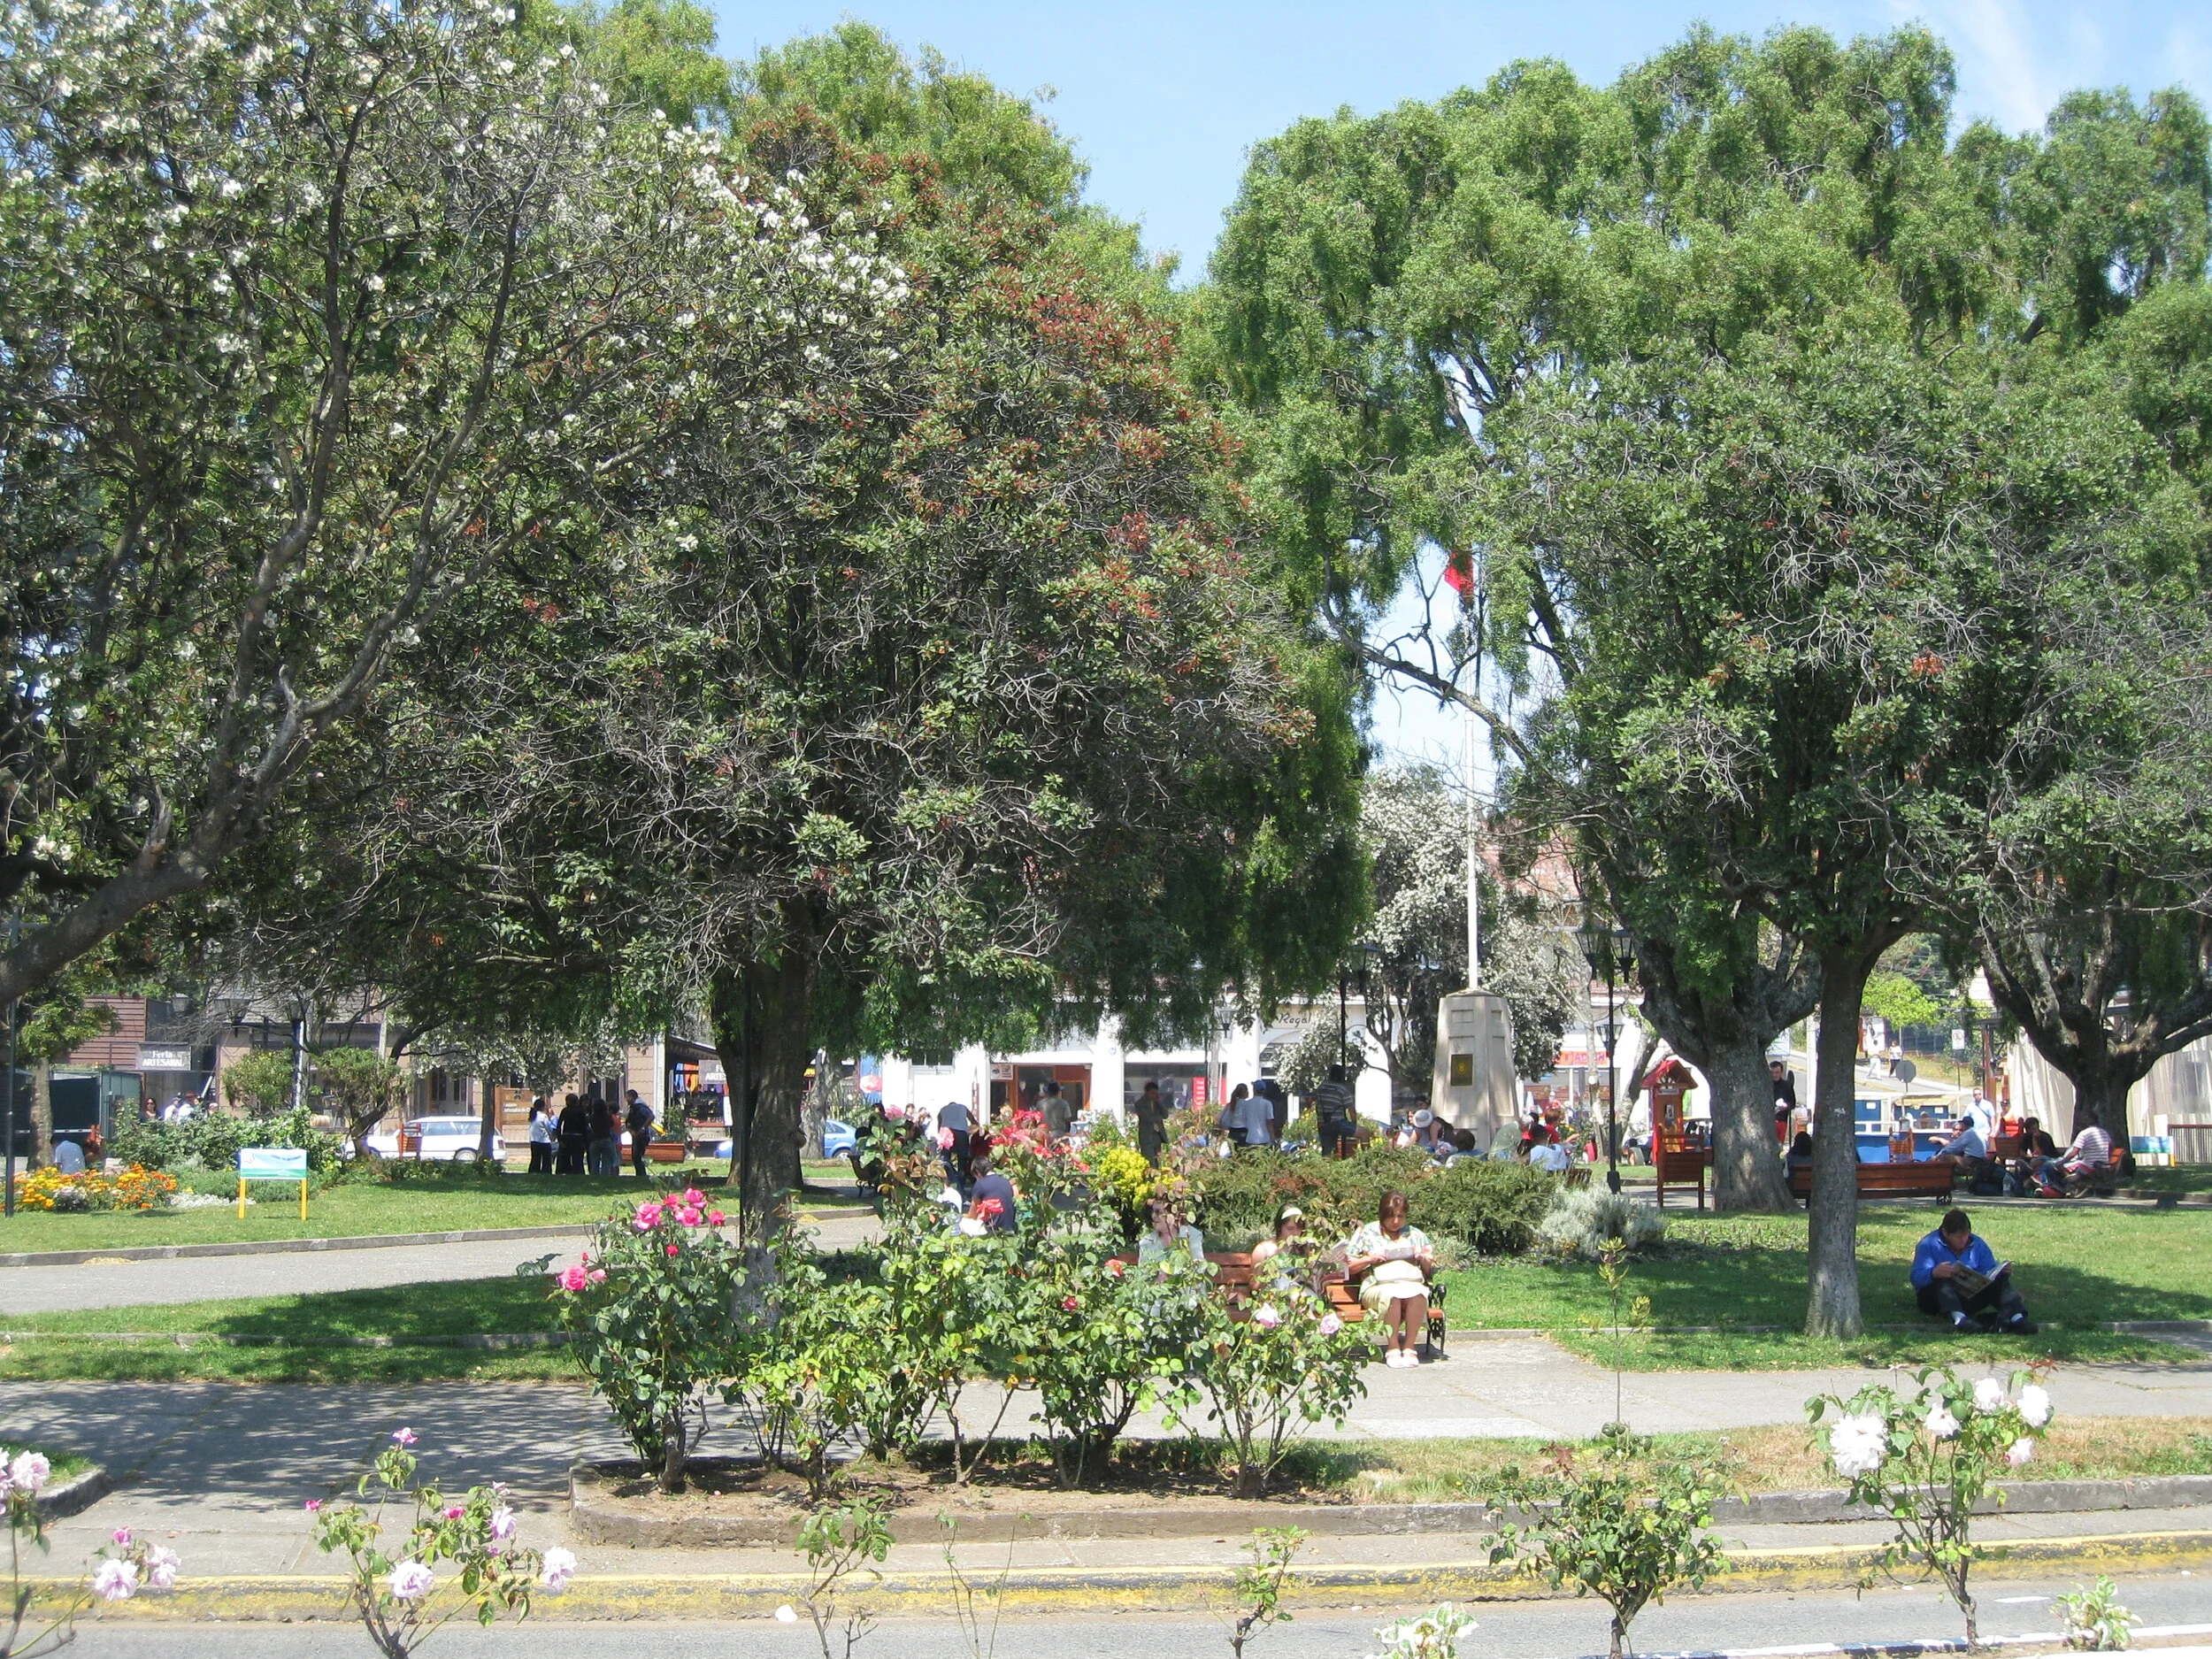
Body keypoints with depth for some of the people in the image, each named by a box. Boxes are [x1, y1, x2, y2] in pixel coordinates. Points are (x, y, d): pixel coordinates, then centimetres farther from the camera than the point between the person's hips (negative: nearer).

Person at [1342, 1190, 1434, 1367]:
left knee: (1418, 1295, -36)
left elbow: (1430, 1269, 25)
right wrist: (1369, 1259, -2)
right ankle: (1392, 1348, -29)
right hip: (1378, 1286, -2)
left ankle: (1409, 1347, -29)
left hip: (1413, 1284, 2)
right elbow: (1348, 1266, 14)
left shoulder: (1415, 1235, 26)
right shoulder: (1366, 1233, 19)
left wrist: (1425, 1260, 3)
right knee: (1392, 1295, -39)